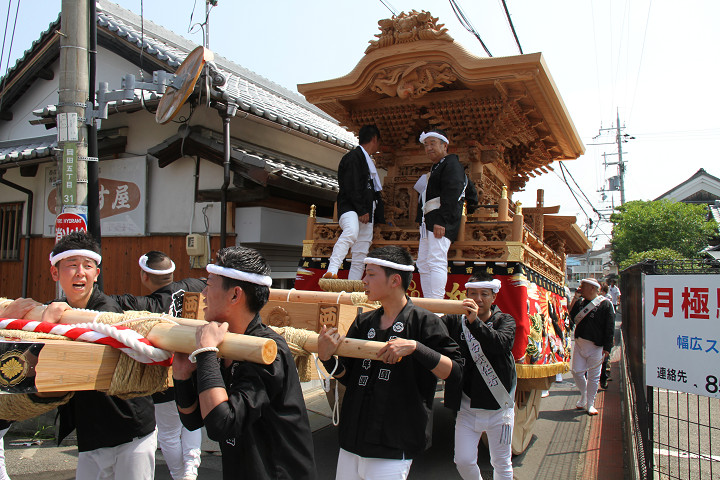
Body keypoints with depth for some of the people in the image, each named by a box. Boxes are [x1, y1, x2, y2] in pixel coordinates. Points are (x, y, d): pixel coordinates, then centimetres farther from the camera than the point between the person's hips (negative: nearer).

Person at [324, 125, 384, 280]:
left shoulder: (368, 160, 27)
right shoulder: (353, 156, -3)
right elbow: (352, 187, -14)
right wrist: (361, 210, -19)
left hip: (366, 211, 9)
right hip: (350, 207, -9)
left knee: (361, 255, 1)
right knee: (351, 232, -37)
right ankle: (331, 272, -47)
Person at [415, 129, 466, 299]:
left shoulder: (452, 165, -4)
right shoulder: (436, 168, 27)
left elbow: (451, 196, -17)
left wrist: (441, 221, -25)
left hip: (441, 223, -11)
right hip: (428, 224, 11)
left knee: (436, 262, -17)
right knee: (424, 264, 8)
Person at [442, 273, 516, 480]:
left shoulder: (504, 320, -5)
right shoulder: (455, 321, -2)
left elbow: (503, 343, -27)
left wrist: (475, 323, -43)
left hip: (498, 408, -1)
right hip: (467, 407, 1)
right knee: (463, 461, 4)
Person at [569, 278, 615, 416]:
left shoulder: (605, 304, -6)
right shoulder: (580, 301, 9)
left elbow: (609, 327, -7)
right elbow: (571, 315, 0)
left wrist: (607, 347, -10)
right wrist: (575, 297, -3)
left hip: (596, 346, -4)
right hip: (579, 343, 4)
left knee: (593, 375, 4)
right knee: (577, 372, 3)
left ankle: (590, 404, 18)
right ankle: (584, 395, 28)